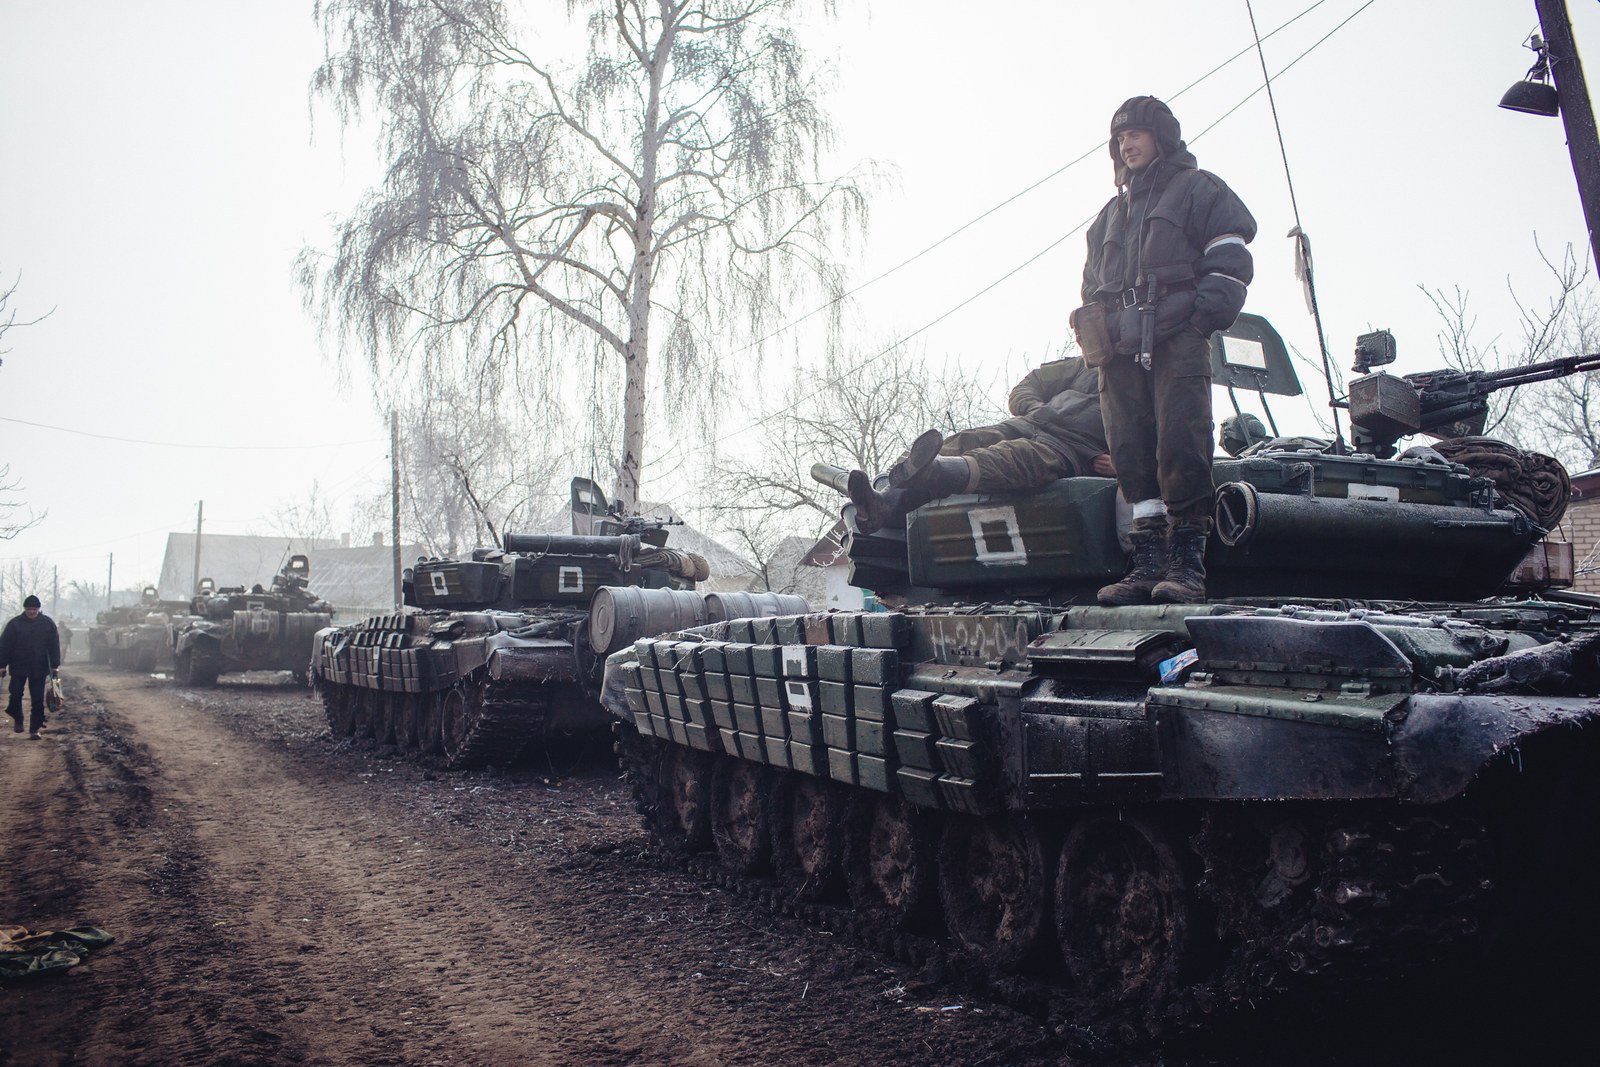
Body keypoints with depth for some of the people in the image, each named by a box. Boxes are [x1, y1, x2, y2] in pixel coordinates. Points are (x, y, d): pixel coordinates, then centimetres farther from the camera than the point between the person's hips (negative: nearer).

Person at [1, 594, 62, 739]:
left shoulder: (47, 623, 1)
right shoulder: (15, 624, -3)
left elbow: (54, 645, 2)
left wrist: (54, 666, -2)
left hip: (39, 669, 0)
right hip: (18, 667, 0)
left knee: (38, 700, 0)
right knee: (15, 695, 0)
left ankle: (34, 729, 7)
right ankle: (18, 720, 27)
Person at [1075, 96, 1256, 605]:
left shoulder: (1197, 189, 15)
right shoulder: (1111, 212, 32)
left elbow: (1230, 254, 3)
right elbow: (1092, 282, 33)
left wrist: (1208, 311, -10)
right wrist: (1094, 335, 17)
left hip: (1177, 338, -5)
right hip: (1120, 348, 6)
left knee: (1181, 445, -15)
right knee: (1131, 452, -4)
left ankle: (1187, 562, -14)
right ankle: (1149, 562, -4)